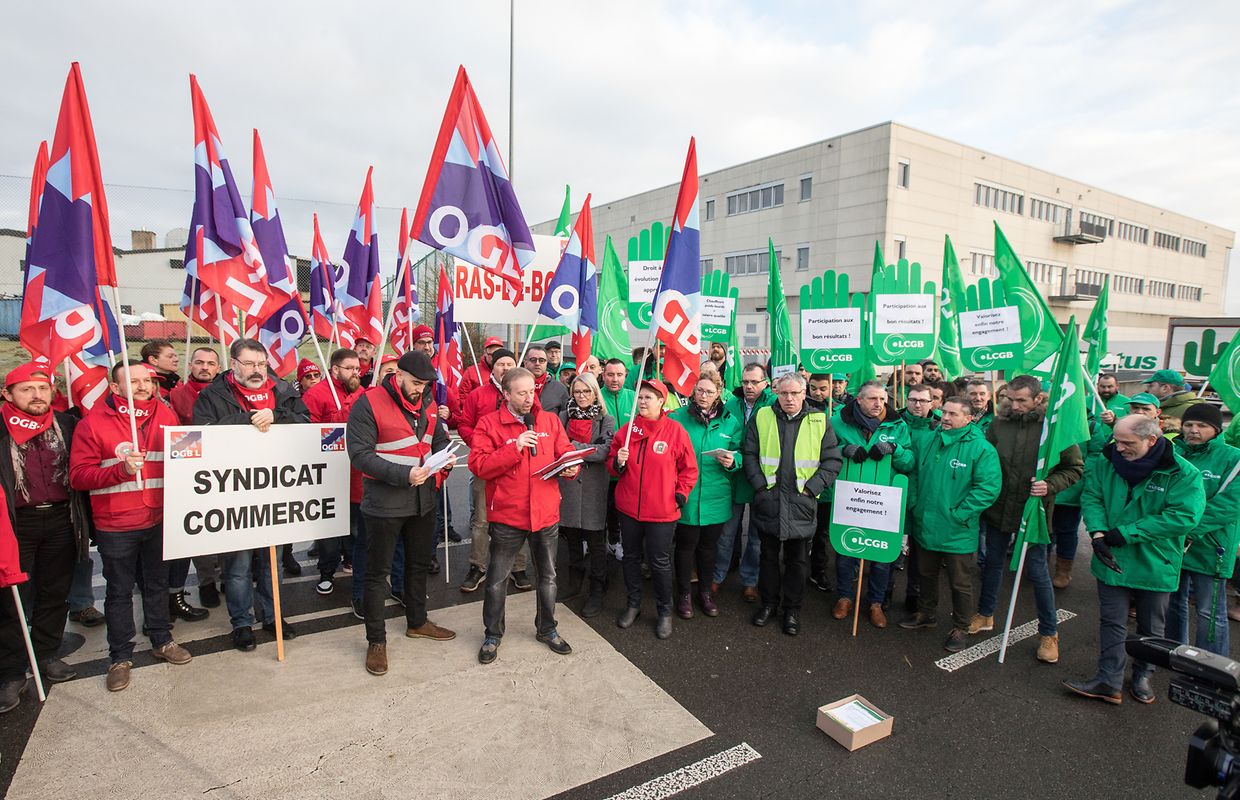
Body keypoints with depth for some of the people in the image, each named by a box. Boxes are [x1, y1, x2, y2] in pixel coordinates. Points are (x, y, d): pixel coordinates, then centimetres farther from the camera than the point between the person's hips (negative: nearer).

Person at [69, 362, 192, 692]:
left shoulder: (166, 415, 3)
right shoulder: (93, 422, -7)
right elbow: (78, 476, -10)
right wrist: (121, 470, -24)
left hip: (159, 519, 3)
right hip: (115, 526, -3)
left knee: (158, 583, 17)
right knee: (119, 591, 10)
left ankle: (162, 640, 34)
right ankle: (120, 656, 25)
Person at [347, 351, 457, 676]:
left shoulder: (427, 402, 4)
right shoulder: (369, 403, -16)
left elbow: (439, 437, 15)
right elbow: (360, 454, -20)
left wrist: (444, 455, -8)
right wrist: (404, 475, -28)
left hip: (424, 500, 7)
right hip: (384, 503, -6)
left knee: (419, 563, 21)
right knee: (377, 573, 7)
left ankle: (417, 622, 41)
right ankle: (376, 640, 23)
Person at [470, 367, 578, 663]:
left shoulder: (550, 421, 4)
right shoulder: (489, 424, -7)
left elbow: (566, 453, 9)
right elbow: (478, 465, -16)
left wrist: (570, 468, -13)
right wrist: (514, 448, -23)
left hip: (546, 514, 3)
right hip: (507, 516, -3)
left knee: (548, 576, 18)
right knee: (497, 580, 11)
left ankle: (547, 629, 39)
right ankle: (492, 635, 33)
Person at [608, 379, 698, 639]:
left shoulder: (675, 430, -8)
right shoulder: (627, 429, 1)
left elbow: (689, 468, -1)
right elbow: (612, 463, 9)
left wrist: (680, 496, -7)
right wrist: (618, 462, -13)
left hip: (661, 510, -3)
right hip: (628, 507, 4)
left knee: (660, 562, 7)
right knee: (631, 557, 16)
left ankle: (664, 611, 26)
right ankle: (633, 604, 35)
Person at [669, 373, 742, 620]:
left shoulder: (730, 422, 3)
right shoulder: (678, 417, -4)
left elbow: (740, 452, 8)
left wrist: (732, 461, -15)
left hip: (716, 496, 3)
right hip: (686, 495, -2)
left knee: (708, 545, 17)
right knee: (686, 545, 7)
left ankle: (705, 591, 36)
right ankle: (684, 593, 27)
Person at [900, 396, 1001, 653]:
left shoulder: (981, 448, -15)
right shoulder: (931, 441, 4)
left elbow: (988, 488, -20)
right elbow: (916, 474, 13)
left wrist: (959, 515, -19)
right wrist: (915, 504, 4)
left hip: (958, 533, -5)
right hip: (925, 527, 6)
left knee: (960, 583, 11)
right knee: (926, 574, 22)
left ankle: (960, 627, 30)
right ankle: (925, 614, 42)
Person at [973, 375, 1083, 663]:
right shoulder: (999, 423, -4)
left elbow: (1075, 468, -5)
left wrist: (1050, 486, -21)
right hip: (998, 508, 3)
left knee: (1037, 571, 6)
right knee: (993, 563, 18)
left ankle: (1049, 632, 26)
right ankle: (985, 614, 36)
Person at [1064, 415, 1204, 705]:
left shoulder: (1183, 473, -16)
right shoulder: (1106, 462, -6)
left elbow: (1184, 516, -23)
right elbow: (1091, 496, -4)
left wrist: (1127, 533, -25)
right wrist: (1097, 531, -22)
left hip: (1155, 565, -1)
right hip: (1113, 561, 2)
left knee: (1150, 627, 18)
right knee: (1112, 622, 8)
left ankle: (1142, 677, 38)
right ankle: (1108, 682, 16)